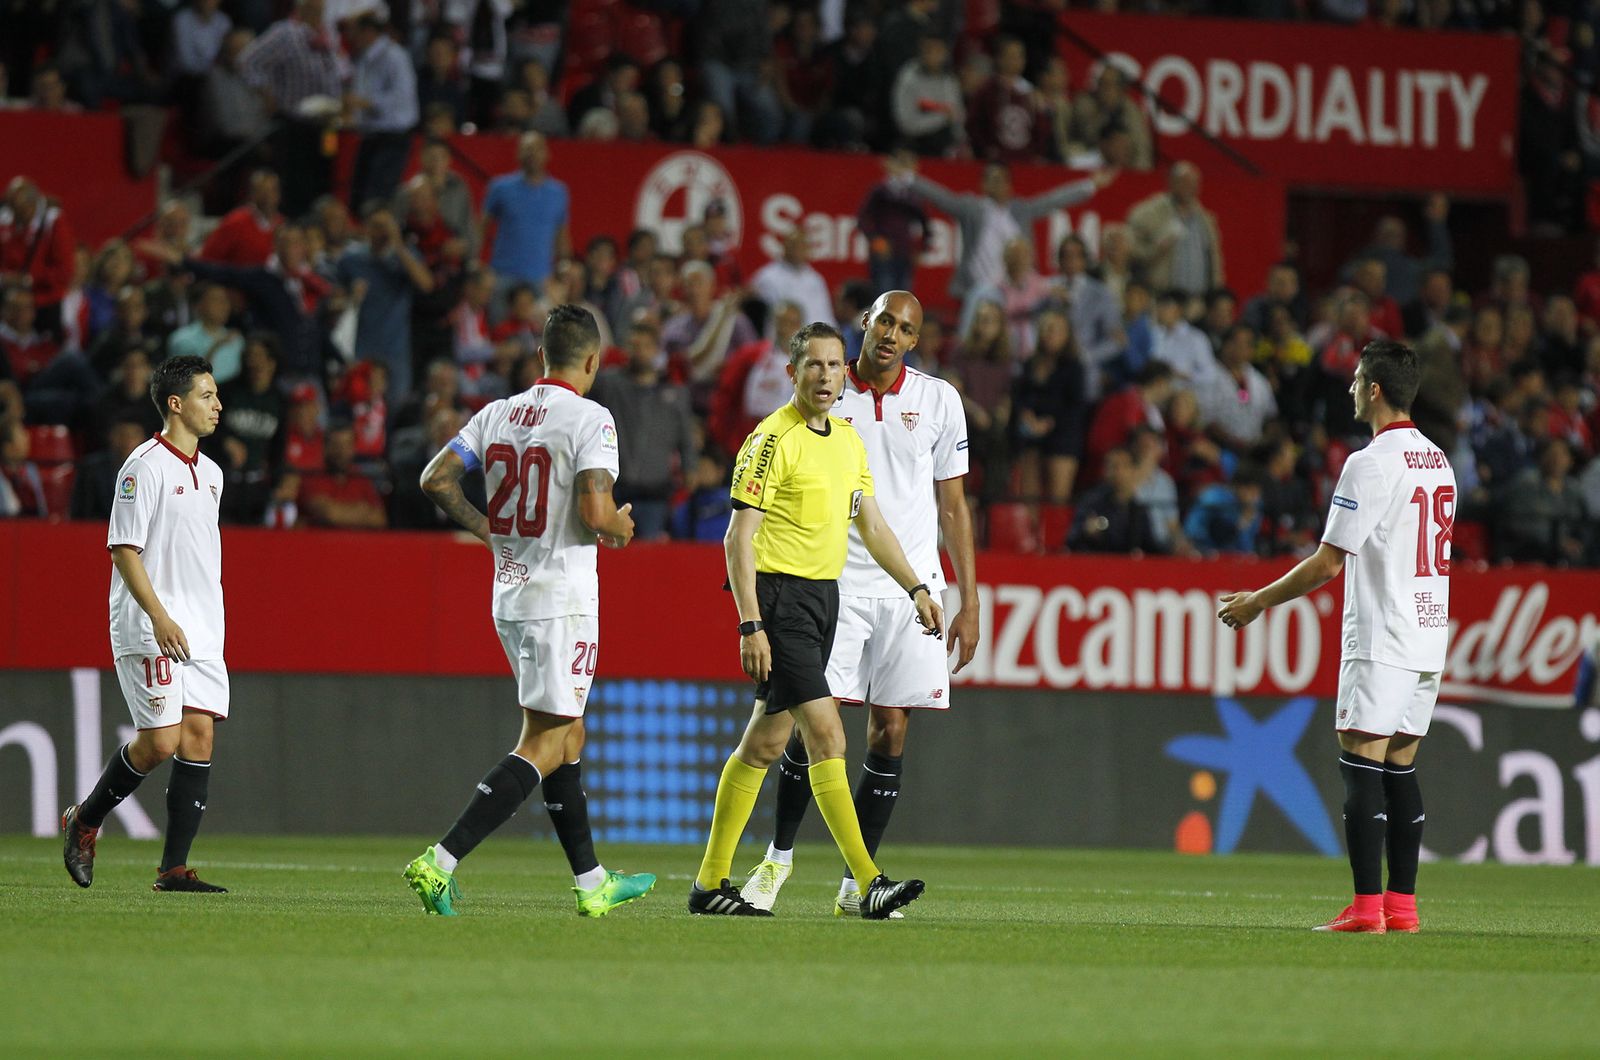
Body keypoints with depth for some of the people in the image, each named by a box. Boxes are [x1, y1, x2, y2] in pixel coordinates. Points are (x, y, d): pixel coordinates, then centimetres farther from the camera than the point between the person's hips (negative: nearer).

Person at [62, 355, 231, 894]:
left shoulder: (210, 473, 15)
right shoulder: (145, 466, -10)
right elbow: (124, 548, -13)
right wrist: (160, 618, -20)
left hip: (201, 630, 8)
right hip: (150, 631, -8)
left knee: (199, 736, -2)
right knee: (160, 742, -11)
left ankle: (174, 868, -1)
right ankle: (84, 821, 12)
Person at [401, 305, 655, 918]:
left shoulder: (496, 415, 7)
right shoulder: (590, 420, -12)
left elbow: (435, 479, 3)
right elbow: (594, 512, -21)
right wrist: (620, 528, 1)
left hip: (509, 597, 8)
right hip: (564, 599, -8)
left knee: (567, 737, 18)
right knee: (543, 747, -6)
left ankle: (593, 883, 24)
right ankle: (439, 862, -19)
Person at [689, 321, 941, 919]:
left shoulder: (847, 439, 13)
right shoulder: (774, 439, -13)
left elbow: (872, 524, 22)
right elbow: (739, 538, -15)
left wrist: (917, 589, 15)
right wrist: (750, 625, -20)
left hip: (823, 597, 9)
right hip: (779, 595, -9)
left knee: (766, 740, 10)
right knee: (826, 734, -14)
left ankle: (710, 883, 16)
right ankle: (868, 885, -17)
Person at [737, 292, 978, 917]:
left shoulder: (938, 400, 5)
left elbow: (953, 507, 9)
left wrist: (969, 603, 5)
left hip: (912, 589, 1)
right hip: (834, 582, -1)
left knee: (889, 736, 0)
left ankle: (856, 885, 7)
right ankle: (779, 855, 11)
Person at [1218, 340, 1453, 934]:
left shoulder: (1371, 464, -13)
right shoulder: (1439, 462, 13)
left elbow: (1327, 563, -13)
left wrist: (1258, 602, -2)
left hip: (1381, 639, -8)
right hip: (1429, 636, 8)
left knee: (1361, 765, -7)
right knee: (1400, 767, 11)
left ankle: (1367, 907, -12)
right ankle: (1401, 905, 9)